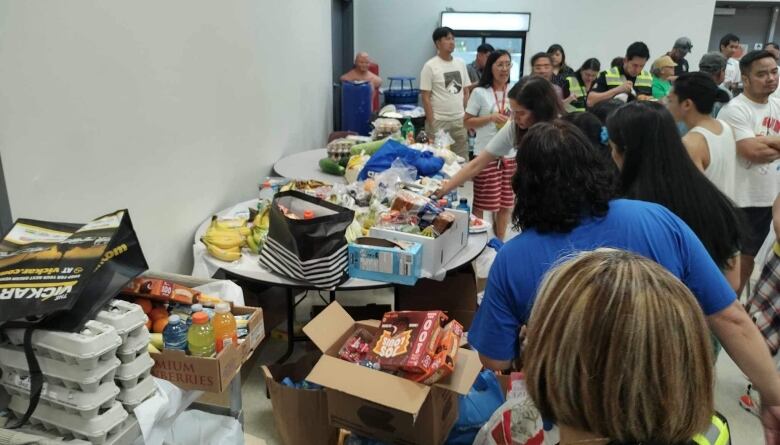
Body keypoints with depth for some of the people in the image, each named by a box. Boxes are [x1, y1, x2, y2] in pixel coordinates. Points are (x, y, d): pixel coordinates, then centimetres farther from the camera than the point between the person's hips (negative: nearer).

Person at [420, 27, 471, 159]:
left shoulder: (460, 63, 10)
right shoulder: (430, 66, -6)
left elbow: (466, 92, 15)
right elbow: (425, 97, -8)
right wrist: (431, 124, -12)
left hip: (459, 120, 5)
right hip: (439, 121, -5)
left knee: (462, 159, 8)